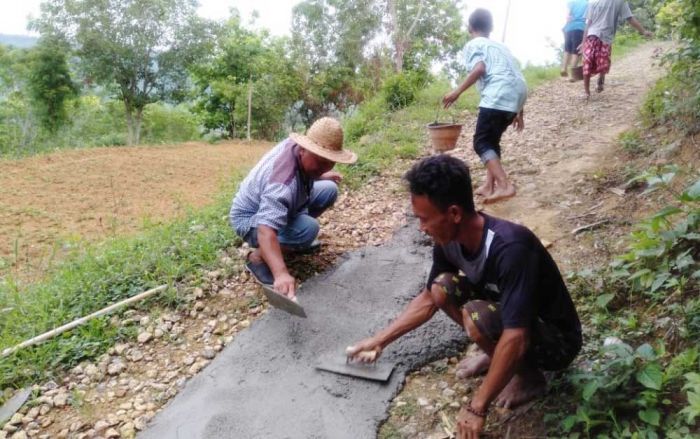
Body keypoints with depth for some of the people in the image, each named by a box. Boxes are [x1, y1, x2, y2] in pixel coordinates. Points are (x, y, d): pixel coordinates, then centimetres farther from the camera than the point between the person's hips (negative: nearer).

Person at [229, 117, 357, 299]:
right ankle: (257, 257, -11)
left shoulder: (296, 144, -16)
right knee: (308, 228, -34)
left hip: (270, 202, 9)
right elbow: (266, 231, -51)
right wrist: (281, 274, -61)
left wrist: (320, 176, 13)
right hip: (250, 219, -9)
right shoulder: (283, 183, -41)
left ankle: (294, 239, 14)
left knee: (329, 189, 2)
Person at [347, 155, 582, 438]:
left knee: (476, 315, -32)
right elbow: (429, 300, 3)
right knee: (442, 289, -10)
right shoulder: (449, 240, -12)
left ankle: (529, 375, -4)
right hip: (507, 320, 7)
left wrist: (477, 407, -30)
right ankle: (496, 355, 9)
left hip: (557, 339, -7)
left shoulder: (510, 248, -37)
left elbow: (515, 340, -38)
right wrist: (379, 341, 5)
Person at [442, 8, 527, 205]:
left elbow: (479, 68, -10)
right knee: (492, 139, 20)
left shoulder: (473, 44, 11)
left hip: (499, 96, -8)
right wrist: (519, 112, 36)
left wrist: (457, 91, -9)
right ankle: (489, 185, 19)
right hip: (517, 93, 8)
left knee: (482, 142, -6)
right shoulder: (500, 46, 33)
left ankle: (504, 185, -22)